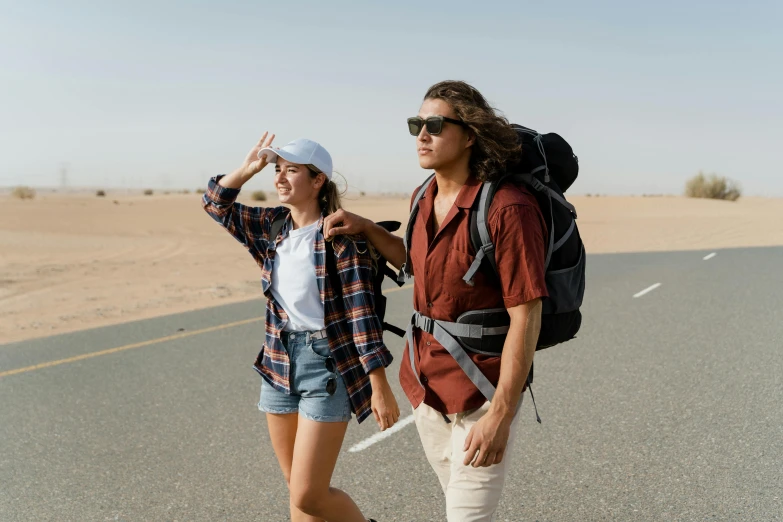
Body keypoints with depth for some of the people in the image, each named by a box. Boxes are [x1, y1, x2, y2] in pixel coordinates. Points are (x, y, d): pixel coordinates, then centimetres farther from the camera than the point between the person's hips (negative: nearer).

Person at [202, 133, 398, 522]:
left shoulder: (341, 236, -15)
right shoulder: (272, 227, 5)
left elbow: (362, 313, -17)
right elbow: (216, 204, 13)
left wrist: (380, 388, -17)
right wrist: (248, 169, -3)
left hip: (327, 366, -7)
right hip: (279, 363, 7)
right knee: (298, 487, 15)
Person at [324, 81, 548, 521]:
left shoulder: (508, 208, -20)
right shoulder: (424, 200, 3)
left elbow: (526, 316, -21)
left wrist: (501, 414, -22)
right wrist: (365, 228, 8)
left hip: (483, 389, -7)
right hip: (426, 384, 7)